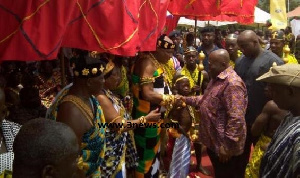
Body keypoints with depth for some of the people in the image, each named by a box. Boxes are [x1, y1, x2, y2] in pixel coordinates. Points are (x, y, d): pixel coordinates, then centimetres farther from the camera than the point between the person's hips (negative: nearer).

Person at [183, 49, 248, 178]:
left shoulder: (232, 83, -25)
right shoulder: (216, 78, 9)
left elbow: (236, 119, -29)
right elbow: (206, 100, 21)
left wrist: (227, 145, -26)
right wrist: (186, 99, 8)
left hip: (224, 145, -10)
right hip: (214, 141, 10)